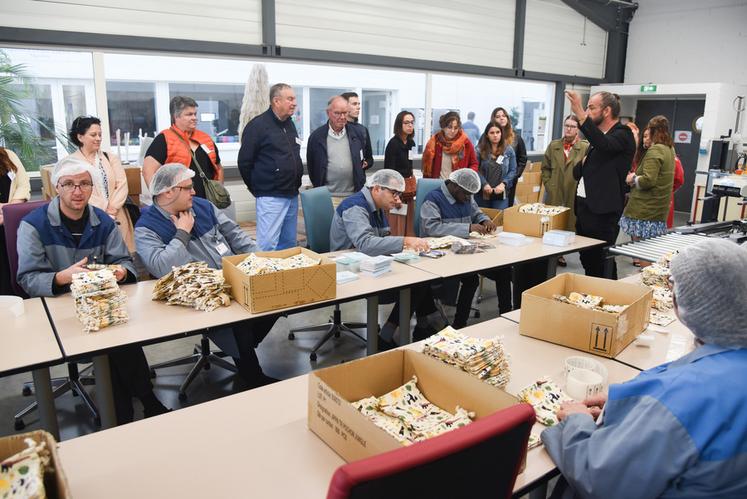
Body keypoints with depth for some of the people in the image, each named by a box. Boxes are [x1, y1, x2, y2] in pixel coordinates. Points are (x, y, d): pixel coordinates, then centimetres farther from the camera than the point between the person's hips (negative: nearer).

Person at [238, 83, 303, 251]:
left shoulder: (290, 124, 14)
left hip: (292, 196, 7)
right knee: (268, 245, -8)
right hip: (271, 197, -7)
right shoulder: (258, 125, -8)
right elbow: (245, 162, -7)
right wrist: (257, 189, 0)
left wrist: (295, 184, 16)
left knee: (289, 244, 12)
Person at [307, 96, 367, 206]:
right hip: (328, 197, -2)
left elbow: (365, 159, 17)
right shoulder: (316, 136, 0)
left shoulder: (357, 133, 6)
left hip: (354, 195, 2)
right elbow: (311, 166, 8)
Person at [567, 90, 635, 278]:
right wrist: (583, 163, -4)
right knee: (587, 261, 14)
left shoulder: (623, 134, -7)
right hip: (583, 206, 8)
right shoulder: (598, 138, 18)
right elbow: (577, 173, 19)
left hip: (602, 211, -8)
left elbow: (604, 145, -31)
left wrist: (580, 114, -35)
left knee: (602, 263, -3)